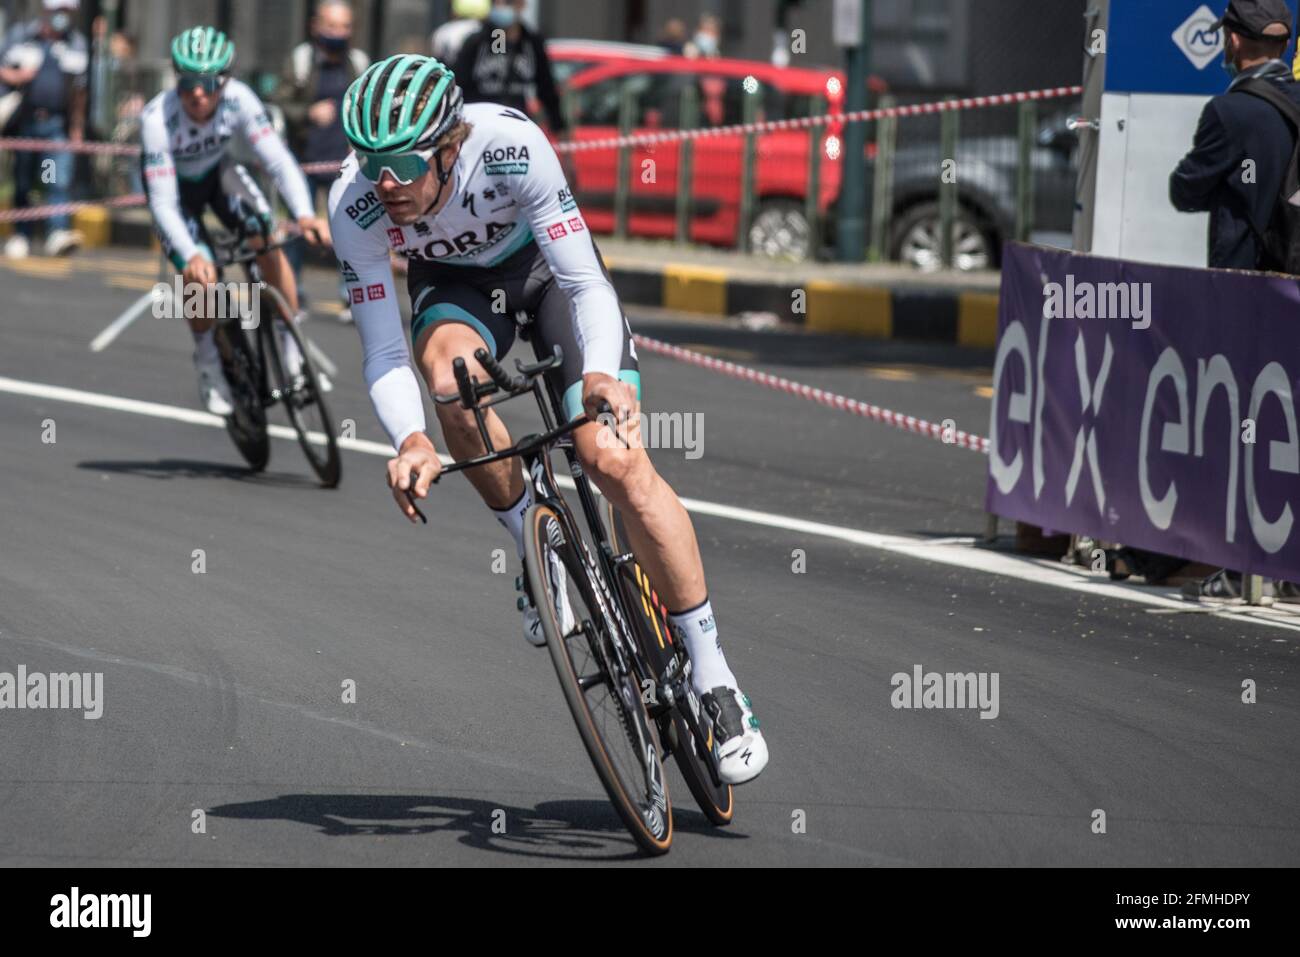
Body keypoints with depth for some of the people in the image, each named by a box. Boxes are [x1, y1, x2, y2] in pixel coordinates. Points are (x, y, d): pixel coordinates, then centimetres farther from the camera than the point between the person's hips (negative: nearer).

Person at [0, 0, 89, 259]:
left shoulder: (77, 44, 9)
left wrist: (77, 128, 15)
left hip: (57, 125, 0)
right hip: (24, 121, 0)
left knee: (60, 181, -15)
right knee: (22, 183, 6)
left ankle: (58, 233, -24)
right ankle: (21, 235, 16)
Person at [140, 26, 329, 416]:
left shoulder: (239, 100, -31)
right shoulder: (158, 118, -37)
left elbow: (278, 160, -32)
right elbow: (163, 202, -37)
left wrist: (304, 214, -49)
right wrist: (192, 256, -51)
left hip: (218, 171, 2)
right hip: (173, 181, -2)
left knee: (268, 241, -19)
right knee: (199, 273, -18)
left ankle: (293, 350, -7)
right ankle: (209, 366, 7)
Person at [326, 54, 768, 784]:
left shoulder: (510, 145, -37)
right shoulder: (354, 206, -30)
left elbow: (587, 284, -34)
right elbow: (384, 353, -27)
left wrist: (602, 374, -53)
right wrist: (410, 440, -46)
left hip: (546, 259, -2)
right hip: (457, 280, 2)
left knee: (615, 460, -19)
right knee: (451, 374, -35)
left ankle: (714, 675, -9)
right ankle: (538, 552, -9)